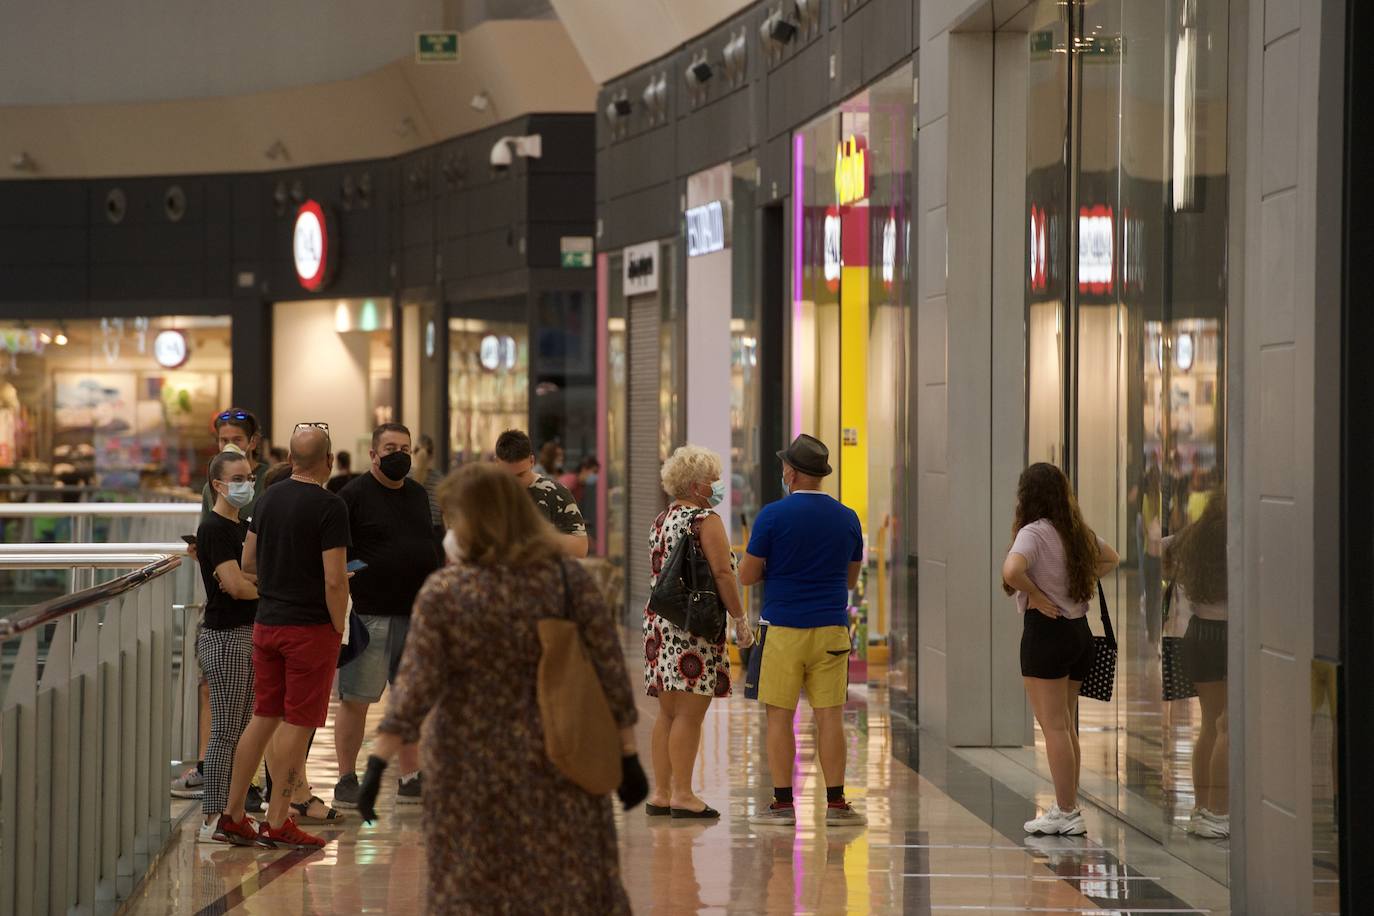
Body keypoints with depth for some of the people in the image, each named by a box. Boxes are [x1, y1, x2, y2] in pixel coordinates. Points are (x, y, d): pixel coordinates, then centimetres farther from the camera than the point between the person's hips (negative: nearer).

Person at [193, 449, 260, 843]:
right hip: (225, 636, -9)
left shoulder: (242, 527, 15)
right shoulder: (213, 529, -14)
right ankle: (213, 820, -4)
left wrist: (248, 581, -6)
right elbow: (236, 586, -21)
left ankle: (229, 812, 17)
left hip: (248, 633, 9)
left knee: (240, 730, 11)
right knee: (225, 732, -7)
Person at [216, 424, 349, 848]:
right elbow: (334, 580, -18)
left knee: (264, 718, 14)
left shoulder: (268, 498, 7)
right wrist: (339, 629, -7)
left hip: (267, 622, 7)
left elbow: (248, 563, 15)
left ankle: (233, 814, 16)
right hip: (311, 627, -7)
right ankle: (276, 823, 4)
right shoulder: (329, 507, -14)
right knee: (298, 725, 1)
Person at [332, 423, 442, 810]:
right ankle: (346, 780, 6)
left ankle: (410, 779, 17)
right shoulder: (353, 496, -5)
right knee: (356, 699, -2)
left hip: (418, 614, 6)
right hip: (371, 615, -6)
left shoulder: (418, 495, 15)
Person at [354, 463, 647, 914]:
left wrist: (377, 763, -10)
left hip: (474, 773, -1)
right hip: (557, 767, 1)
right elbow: (609, 673, -5)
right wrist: (628, 757, 2)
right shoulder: (568, 578, -5)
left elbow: (415, 686, -13)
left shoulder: (444, 592, -10)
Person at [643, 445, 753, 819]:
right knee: (690, 713, -7)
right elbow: (722, 573, -15)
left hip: (659, 619, 9)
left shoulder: (661, 520, 16)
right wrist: (740, 620, -9)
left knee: (668, 713, 12)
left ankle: (661, 793, 14)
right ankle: (682, 794, -7)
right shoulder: (706, 519, -9)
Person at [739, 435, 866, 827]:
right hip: (831, 627, 3)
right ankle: (835, 803, 3)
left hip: (784, 629, -3)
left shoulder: (773, 515, -7)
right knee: (830, 716, 4)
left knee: (780, 717, 4)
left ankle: (782, 803, 4)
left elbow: (746, 576, -3)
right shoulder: (846, 518, 5)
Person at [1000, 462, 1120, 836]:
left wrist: (1036, 595, -17)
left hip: (1046, 630, -8)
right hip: (1079, 630, 8)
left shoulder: (1034, 532, -15)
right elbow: (1111, 559, 28)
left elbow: (1012, 571, -33)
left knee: (1054, 727, -3)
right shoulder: (1078, 531, 9)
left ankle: (1066, 813, -1)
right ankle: (1068, 809, 19)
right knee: (1067, 727, 14)